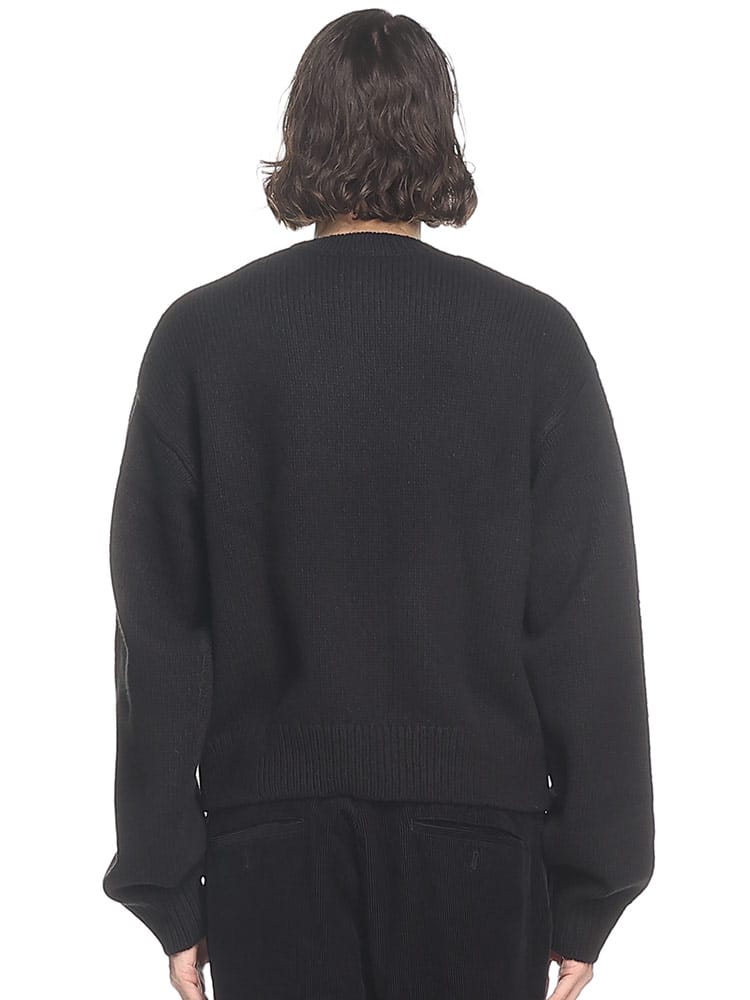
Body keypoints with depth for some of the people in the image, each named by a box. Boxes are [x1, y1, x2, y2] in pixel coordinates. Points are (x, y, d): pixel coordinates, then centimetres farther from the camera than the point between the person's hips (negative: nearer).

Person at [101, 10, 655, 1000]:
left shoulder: (199, 336, -3)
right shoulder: (533, 338, -5)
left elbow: (158, 629, -2)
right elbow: (590, 628, -5)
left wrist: (166, 885, 5)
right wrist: (592, 888, 3)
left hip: (271, 830, 1)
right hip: (478, 826, 0)